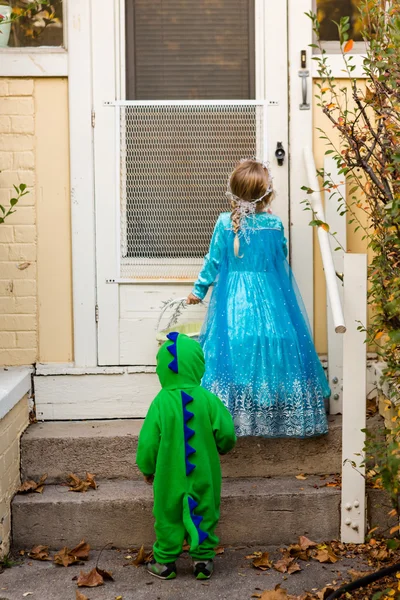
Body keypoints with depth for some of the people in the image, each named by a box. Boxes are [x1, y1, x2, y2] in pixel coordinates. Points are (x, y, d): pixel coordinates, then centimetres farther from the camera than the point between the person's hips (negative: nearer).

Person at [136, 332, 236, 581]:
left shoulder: (161, 402, -14)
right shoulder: (208, 399, -12)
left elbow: (148, 441, -10)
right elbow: (226, 432, -12)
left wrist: (147, 469, 7)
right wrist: (221, 447, 12)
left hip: (169, 476, -1)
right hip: (204, 474, 1)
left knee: (169, 516, 13)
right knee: (204, 514, 15)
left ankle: (165, 562, 22)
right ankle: (203, 559, 21)